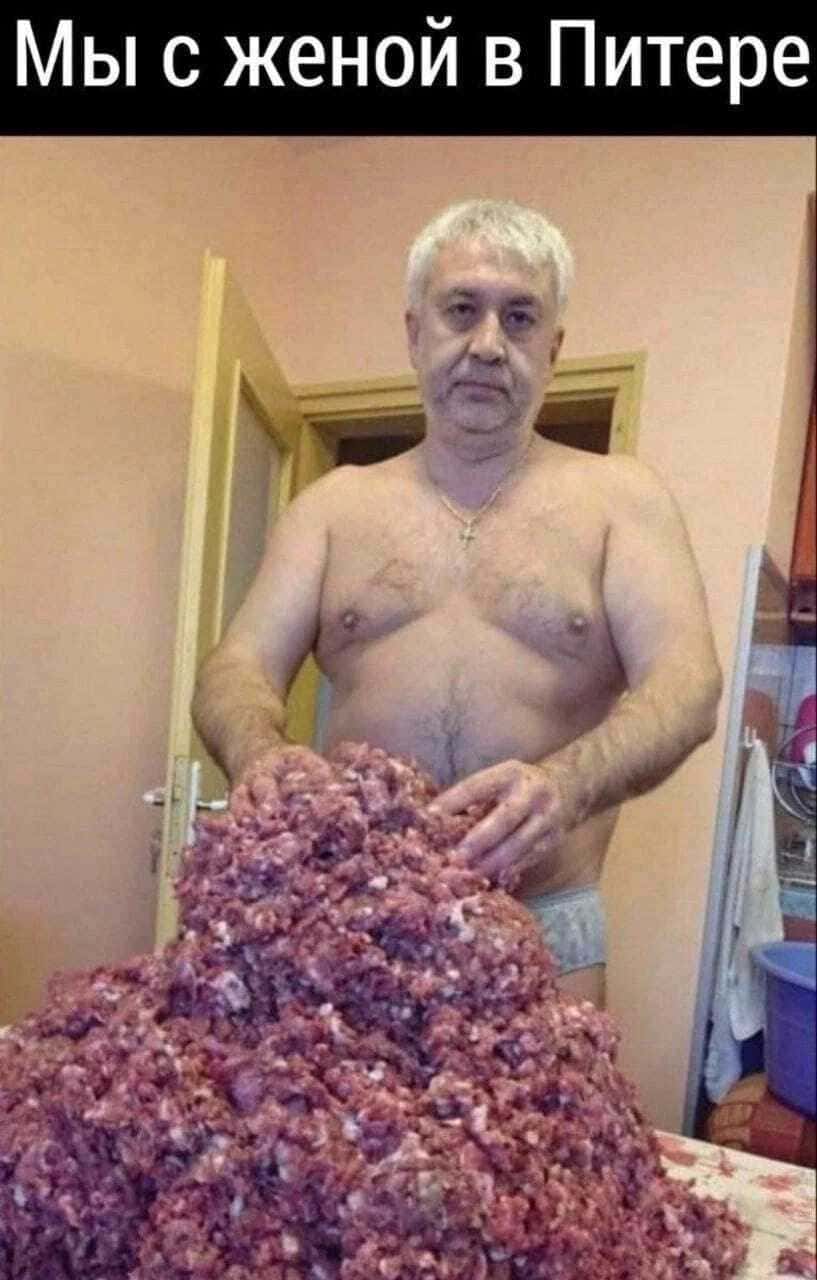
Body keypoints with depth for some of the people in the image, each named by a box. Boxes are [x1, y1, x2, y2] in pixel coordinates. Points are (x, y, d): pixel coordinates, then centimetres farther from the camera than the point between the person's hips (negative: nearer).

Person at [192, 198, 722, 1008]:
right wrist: (263, 760, -23)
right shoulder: (336, 504, 8)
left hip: (544, 930, -1)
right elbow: (237, 667, 1)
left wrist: (564, 784, -31)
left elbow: (687, 686, -10)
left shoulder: (619, 499, 2)